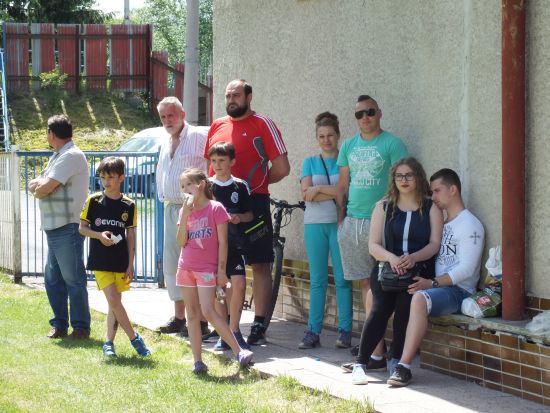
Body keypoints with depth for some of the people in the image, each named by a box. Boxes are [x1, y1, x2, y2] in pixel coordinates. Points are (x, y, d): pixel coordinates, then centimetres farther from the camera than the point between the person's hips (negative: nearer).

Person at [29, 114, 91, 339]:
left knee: (73, 279, -4)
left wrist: (40, 184, 2)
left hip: (68, 227, -10)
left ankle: (81, 327, 2)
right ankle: (59, 324, 21)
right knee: (52, 279, 13)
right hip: (54, 228, 10)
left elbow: (44, 189, -19)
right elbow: (33, 186, 16)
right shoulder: (58, 156, 19)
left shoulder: (71, 156, -13)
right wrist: (42, 184, -5)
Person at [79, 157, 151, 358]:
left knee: (115, 302, 6)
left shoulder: (128, 205, 2)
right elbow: (82, 228, 4)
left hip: (121, 262, 2)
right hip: (100, 260, -2)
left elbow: (131, 236, 5)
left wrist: (130, 264, 1)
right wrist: (99, 235, -16)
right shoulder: (93, 201, -1)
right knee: (113, 300, -11)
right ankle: (135, 338, -1)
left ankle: (109, 343, 16)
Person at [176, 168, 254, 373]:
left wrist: (221, 270, -9)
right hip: (186, 268, 6)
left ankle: (239, 351, -9)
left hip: (207, 268, -6)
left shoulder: (216, 208, -5)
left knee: (208, 311, -15)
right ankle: (197, 361, 5)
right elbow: (181, 242, -1)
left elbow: (222, 242, -6)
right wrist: (185, 214, -9)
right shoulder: (186, 211, 9)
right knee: (192, 315, 4)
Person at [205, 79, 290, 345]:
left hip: (253, 204, -6)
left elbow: (282, 168, -8)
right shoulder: (217, 127, 12)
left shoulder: (262, 125, -4)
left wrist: (253, 184, 1)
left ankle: (259, 326, 1)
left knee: (259, 264, -2)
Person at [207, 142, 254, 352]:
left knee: (238, 284, -14)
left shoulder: (240, 186, 4)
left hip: (234, 243, -1)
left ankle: (234, 331, -1)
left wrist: (239, 218, -10)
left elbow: (249, 214, 10)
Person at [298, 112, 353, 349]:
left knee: (342, 278, -3)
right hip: (315, 224, 2)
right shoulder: (310, 163, 12)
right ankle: (313, 332, 4)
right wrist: (336, 193, -8)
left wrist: (319, 189, -8)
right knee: (317, 280, 4)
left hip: (340, 223, -2)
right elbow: (306, 194, 0)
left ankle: (345, 331, 0)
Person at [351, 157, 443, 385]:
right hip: (387, 269, 1)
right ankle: (361, 362, -27)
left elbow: (435, 244, 2)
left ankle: (398, 363, -26)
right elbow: (373, 245, 9)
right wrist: (391, 257, -13)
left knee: (405, 303, -30)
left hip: (419, 269, -1)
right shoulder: (383, 207, 17)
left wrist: (413, 258, -18)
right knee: (380, 306, -26)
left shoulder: (431, 208, 12)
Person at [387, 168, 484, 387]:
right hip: (434, 286, 9)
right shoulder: (439, 223, 22)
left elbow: (466, 269, -16)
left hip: (458, 291, -9)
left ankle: (404, 366, -42)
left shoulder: (470, 225, -6)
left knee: (420, 298, -40)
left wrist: (432, 283, -23)